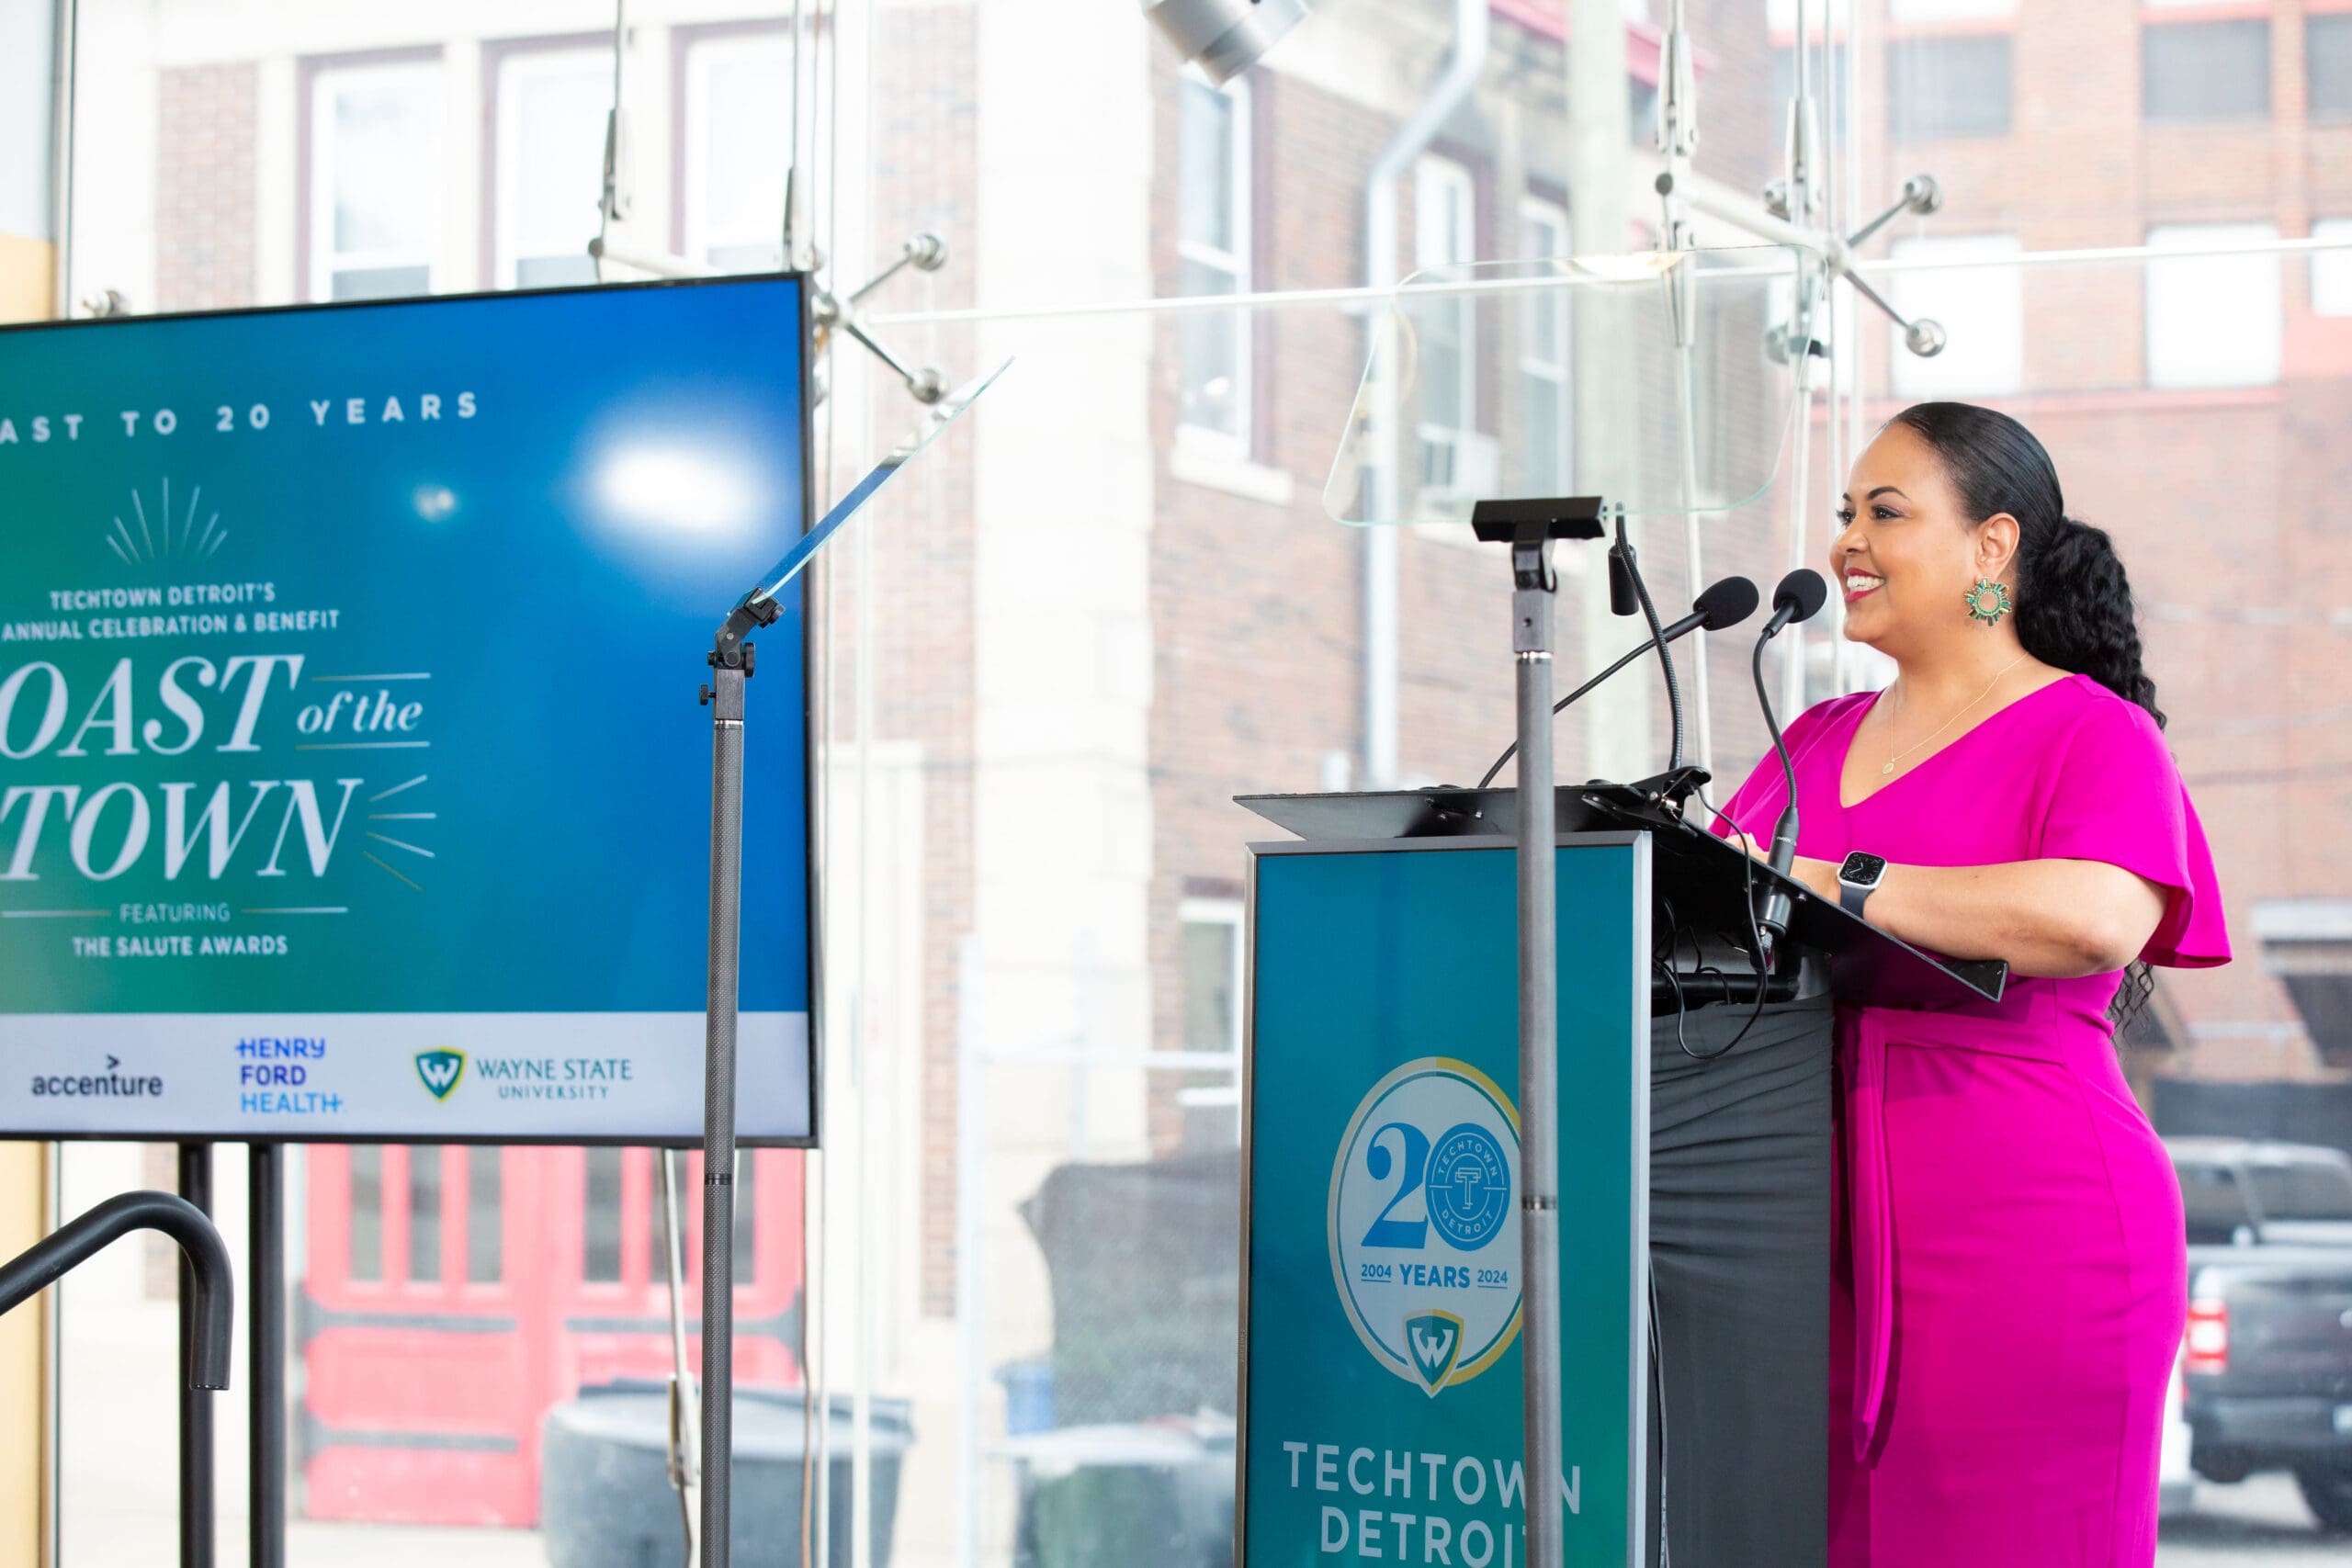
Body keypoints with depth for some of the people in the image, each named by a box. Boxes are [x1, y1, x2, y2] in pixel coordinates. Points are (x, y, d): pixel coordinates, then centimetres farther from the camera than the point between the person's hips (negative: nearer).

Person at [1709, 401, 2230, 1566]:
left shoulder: (2093, 734, -2)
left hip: (2025, 1240, -6)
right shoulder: (1819, 743, 21)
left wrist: (1833, 886, -20)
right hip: (1830, 1242, 6)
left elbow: (2100, 920, -21)